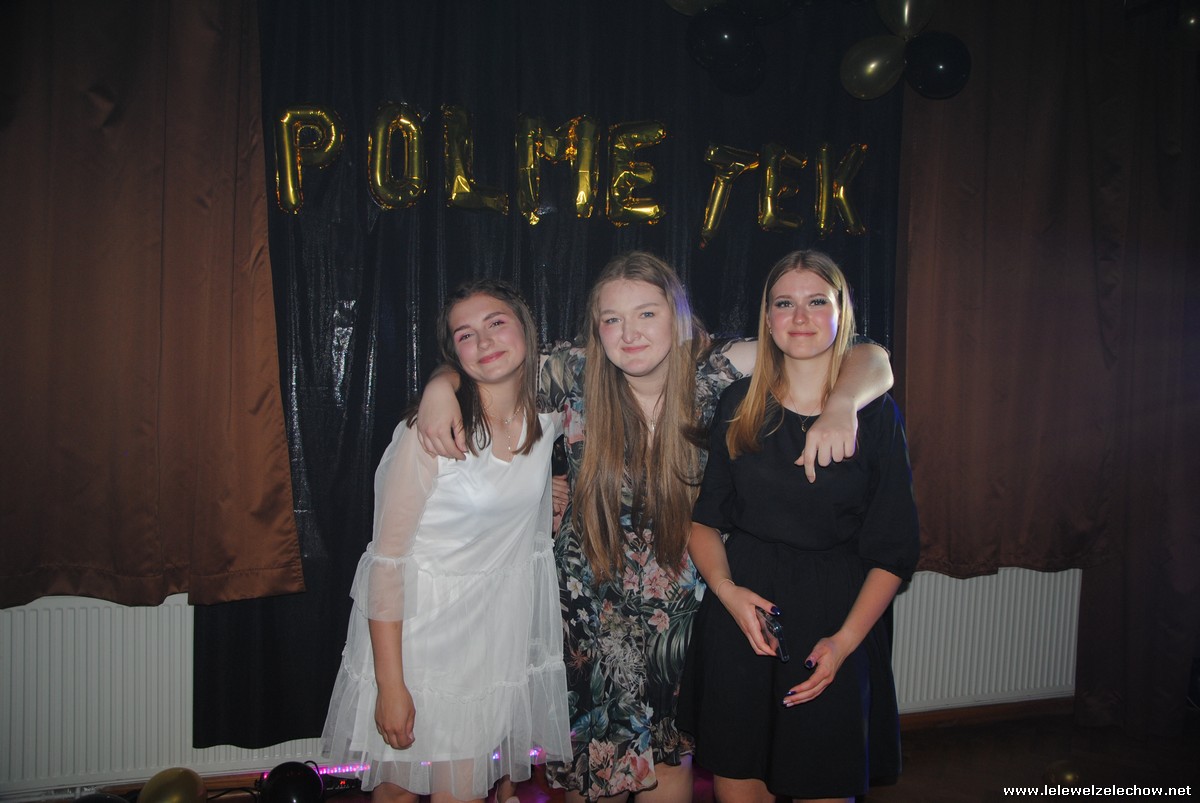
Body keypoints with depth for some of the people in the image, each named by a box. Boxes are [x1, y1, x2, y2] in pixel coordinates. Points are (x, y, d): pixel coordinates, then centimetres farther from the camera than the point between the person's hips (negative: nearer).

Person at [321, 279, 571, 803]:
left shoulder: (552, 420, -3)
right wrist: (389, 684, -15)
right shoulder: (430, 433, -17)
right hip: (419, 625, -3)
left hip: (500, 623, 4)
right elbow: (387, 559, -15)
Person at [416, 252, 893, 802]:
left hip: (678, 610, 0)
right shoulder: (575, 376, -12)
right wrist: (439, 388, -22)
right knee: (591, 752, 14)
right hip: (590, 607, 0)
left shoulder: (716, 375, -14)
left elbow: (870, 362, -15)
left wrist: (840, 407, -36)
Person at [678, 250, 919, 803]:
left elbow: (894, 550, -3)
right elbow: (702, 517, 5)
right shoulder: (739, 405, 4)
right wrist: (725, 588, -12)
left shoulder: (876, 413, -1)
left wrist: (844, 641, -13)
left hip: (840, 619, -1)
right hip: (741, 613, 1)